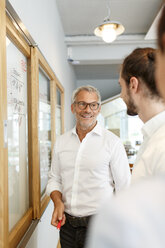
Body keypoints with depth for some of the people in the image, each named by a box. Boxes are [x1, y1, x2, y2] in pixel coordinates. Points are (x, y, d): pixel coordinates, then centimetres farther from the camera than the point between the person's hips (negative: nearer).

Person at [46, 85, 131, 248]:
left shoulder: (112, 142, -9)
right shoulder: (61, 142, 4)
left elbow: (124, 189, -7)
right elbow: (54, 179, 11)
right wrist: (58, 201, -7)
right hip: (67, 224, 4)